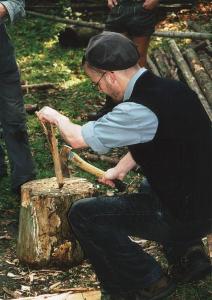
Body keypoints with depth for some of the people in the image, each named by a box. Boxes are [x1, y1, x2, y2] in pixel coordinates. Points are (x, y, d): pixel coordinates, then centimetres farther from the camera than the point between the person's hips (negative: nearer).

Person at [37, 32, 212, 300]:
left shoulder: (140, 110, -25)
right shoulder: (170, 88, 2)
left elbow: (76, 138, -12)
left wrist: (55, 116, 6)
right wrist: (120, 169, 21)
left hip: (187, 216, -9)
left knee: (82, 215, -6)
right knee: (147, 187, 38)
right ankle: (186, 250, 19)